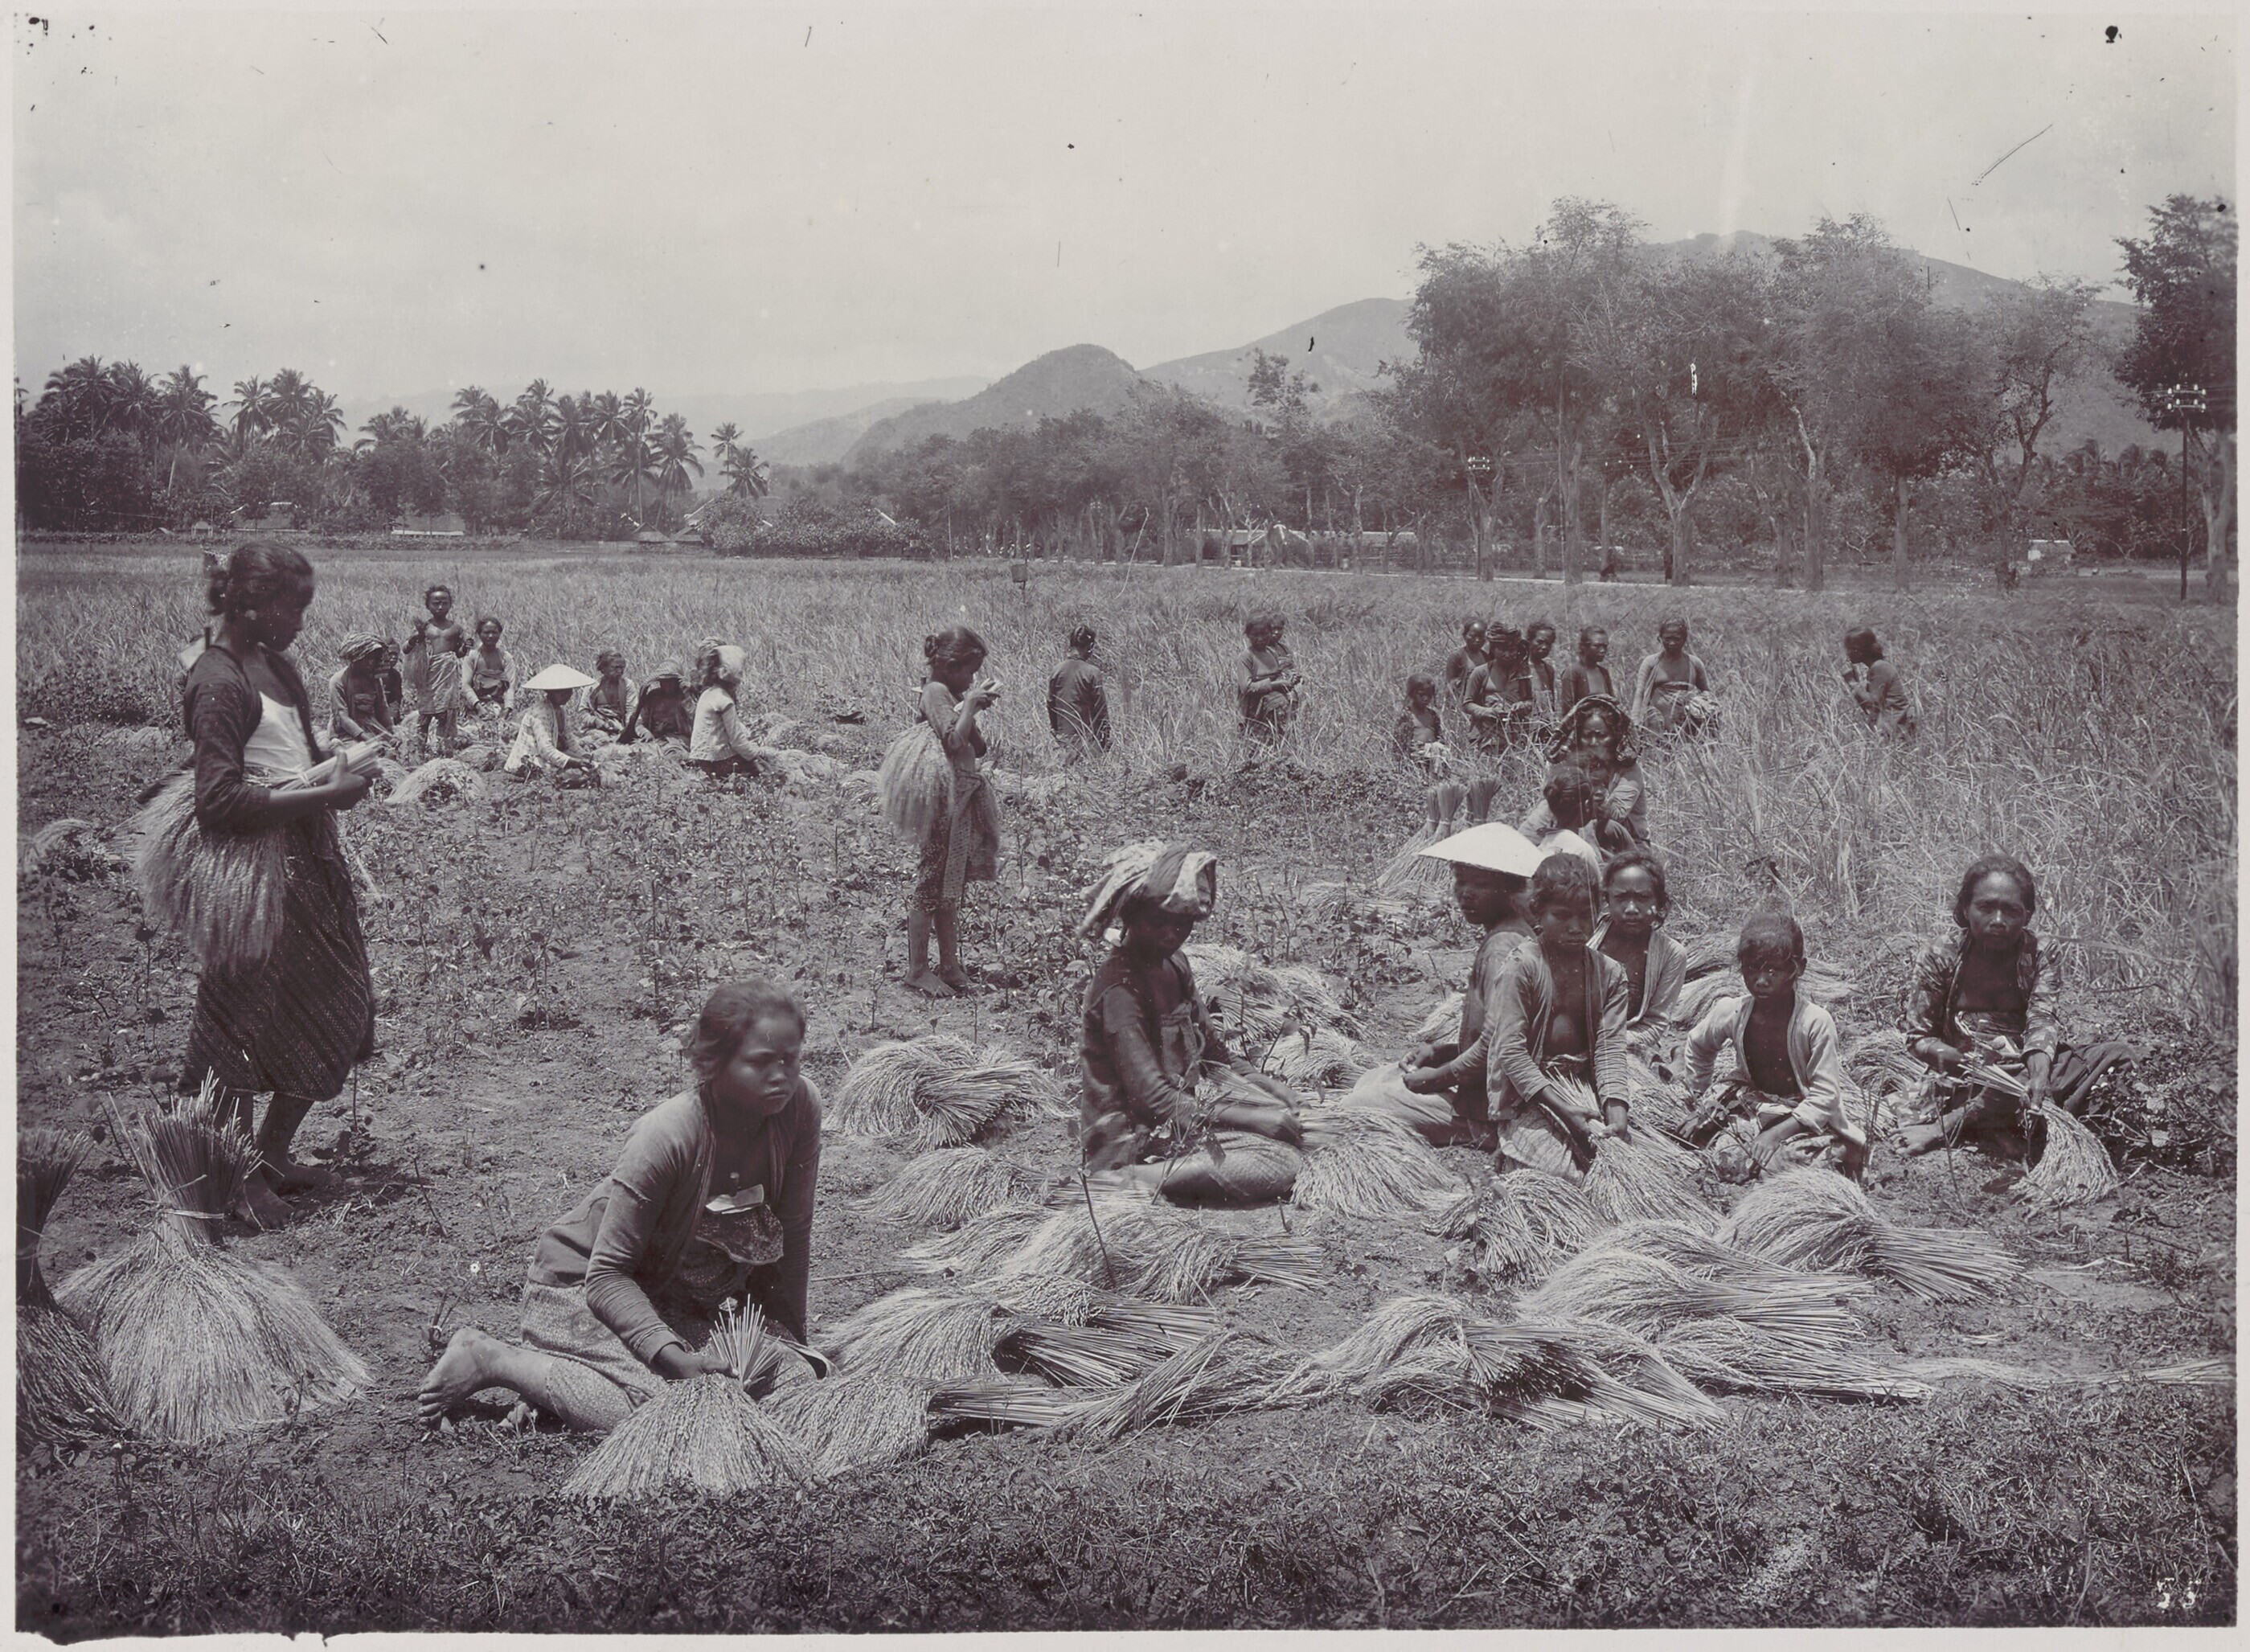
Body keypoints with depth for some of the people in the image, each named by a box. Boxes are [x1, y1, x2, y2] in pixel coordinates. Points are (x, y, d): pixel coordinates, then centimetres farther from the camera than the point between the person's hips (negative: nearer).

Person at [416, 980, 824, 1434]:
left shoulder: (800, 1104, -19)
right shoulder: (666, 1137, -33)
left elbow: (792, 1234, -6)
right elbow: (607, 1274, -27)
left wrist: (790, 1339, -3)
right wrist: (672, 1354, -38)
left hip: (678, 1291, 7)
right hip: (581, 1287, -7)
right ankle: (489, 1357, -7)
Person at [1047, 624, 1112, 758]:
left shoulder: (1057, 671, 3)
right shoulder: (1092, 673, -11)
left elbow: (1050, 705, 9)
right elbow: (1101, 711, -9)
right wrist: (1105, 742, -2)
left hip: (1063, 738, 5)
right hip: (1086, 738, -5)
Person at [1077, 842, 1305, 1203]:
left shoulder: (1174, 963, 6)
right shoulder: (1120, 988, -22)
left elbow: (1212, 1049, 15)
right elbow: (1154, 1100, -25)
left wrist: (1273, 1090, 0)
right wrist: (1255, 1118, -23)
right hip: (1131, 1136, -10)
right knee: (1277, 1167, -20)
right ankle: (1137, 1179, -15)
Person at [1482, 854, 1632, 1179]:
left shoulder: (1608, 973, 8)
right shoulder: (1519, 968, -8)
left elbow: (1610, 1048, 0)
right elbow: (1510, 1051, -14)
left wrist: (1617, 1116, -17)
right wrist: (1568, 1112, -21)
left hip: (1586, 1086, 5)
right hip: (1527, 1096, -5)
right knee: (1567, 1175, -23)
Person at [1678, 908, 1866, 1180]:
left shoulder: (1816, 1022, -25)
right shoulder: (1730, 1013, -13)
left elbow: (1824, 1096, -23)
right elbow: (1698, 1047, 12)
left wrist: (1778, 1132, -31)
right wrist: (1691, 1095, 12)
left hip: (1807, 1114, -4)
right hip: (1751, 1101, 5)